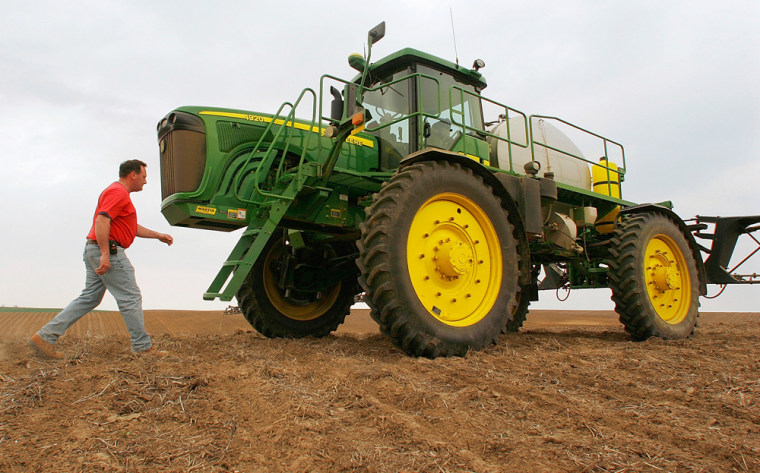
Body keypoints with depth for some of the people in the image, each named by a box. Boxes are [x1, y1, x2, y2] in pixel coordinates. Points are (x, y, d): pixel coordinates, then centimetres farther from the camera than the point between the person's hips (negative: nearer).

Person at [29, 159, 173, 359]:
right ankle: (142, 347, 1)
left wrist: (158, 235, 27)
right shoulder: (118, 192, -11)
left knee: (89, 298, 12)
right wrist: (105, 254, -27)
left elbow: (132, 227, 30)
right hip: (109, 251, -11)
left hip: (97, 251, 11)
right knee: (130, 298, -5)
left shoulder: (119, 193, 24)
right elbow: (102, 220, -23)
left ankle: (46, 336, 12)